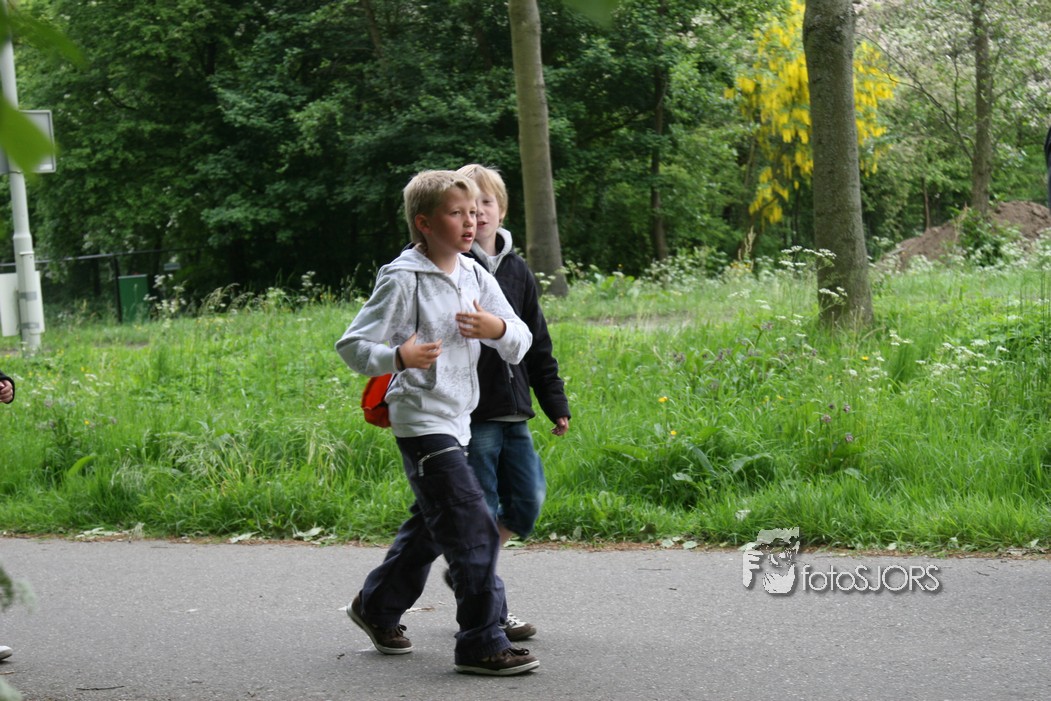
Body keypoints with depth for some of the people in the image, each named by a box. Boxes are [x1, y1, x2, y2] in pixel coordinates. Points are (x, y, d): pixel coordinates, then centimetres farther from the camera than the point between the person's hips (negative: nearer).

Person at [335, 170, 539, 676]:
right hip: (422, 421, -8)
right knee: (474, 529, -13)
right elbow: (352, 346, -13)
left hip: (457, 421, 8)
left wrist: (499, 328, -16)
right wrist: (399, 357, -33)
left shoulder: (476, 278, 8)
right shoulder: (403, 281, -12)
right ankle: (482, 644, -7)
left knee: (429, 529, 20)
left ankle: (376, 607, 40)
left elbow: (521, 344, 8)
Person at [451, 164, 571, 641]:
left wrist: (555, 403, 14)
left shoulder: (516, 270, 13)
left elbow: (538, 345, 17)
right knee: (481, 509, -1)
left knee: (528, 500, 6)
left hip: (512, 412, 6)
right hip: (469, 413, -6)